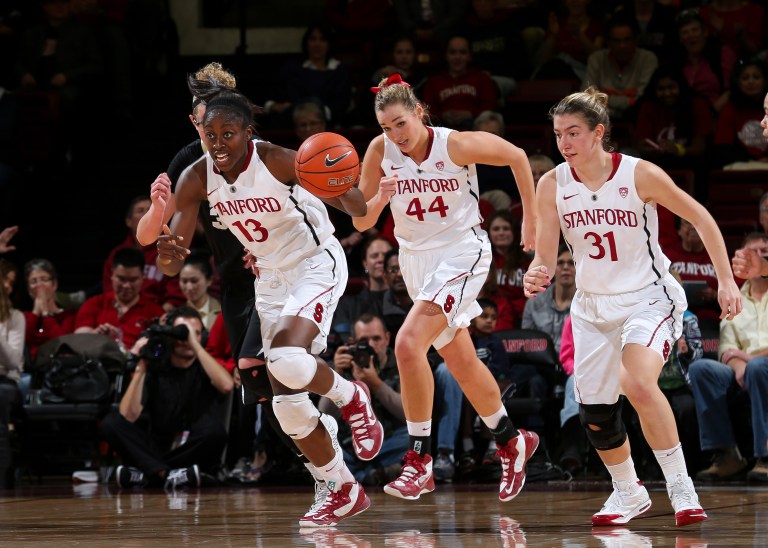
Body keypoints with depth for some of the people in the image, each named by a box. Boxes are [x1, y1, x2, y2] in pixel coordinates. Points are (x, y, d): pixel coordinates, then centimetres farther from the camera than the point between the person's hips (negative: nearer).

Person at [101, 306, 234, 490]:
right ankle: (167, 474, -32)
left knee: (214, 430, -33)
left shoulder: (204, 367, 0)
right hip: (157, 447, 2)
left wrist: (196, 345, -23)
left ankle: (144, 473, -25)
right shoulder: (154, 368, 0)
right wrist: (140, 368, -19)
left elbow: (226, 385, -26)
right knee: (111, 423, -18)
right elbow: (128, 417, -13)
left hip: (194, 452, -2)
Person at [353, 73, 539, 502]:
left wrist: (532, 220, 3)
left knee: (408, 344, -24)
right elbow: (361, 222, -4)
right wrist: (378, 200, -26)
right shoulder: (380, 152, -9)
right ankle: (512, 441, 37)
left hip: (462, 253, -6)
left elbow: (517, 157, -2)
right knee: (460, 361, 16)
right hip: (416, 259, 6)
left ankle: (420, 460, -17)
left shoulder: (457, 145, -19)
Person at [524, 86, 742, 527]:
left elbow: (701, 218, -5)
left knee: (638, 385, -30)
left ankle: (681, 486, -17)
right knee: (595, 415, 7)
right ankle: (628, 494, 34)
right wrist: (536, 277, -29)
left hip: (648, 299, -5)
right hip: (593, 306, 5)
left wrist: (726, 280, -8)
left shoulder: (639, 175, -16)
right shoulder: (553, 185, -7)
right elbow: (545, 257, -5)